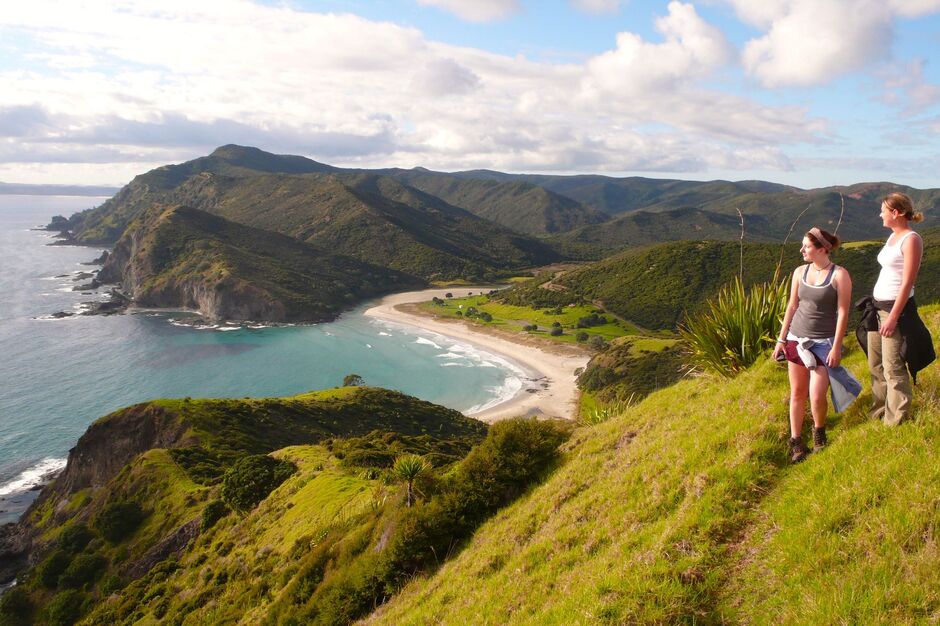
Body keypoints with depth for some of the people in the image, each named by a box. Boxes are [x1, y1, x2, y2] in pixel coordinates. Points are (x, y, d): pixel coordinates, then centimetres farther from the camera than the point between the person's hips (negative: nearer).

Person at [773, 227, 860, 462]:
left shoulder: (839, 275, -9)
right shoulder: (799, 272, 4)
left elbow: (843, 313, -10)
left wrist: (836, 348, -13)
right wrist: (781, 339, 8)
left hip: (823, 343, -4)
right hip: (797, 339, 4)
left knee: (817, 397, -9)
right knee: (797, 393, 7)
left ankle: (819, 432, 21)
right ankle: (796, 442, 18)